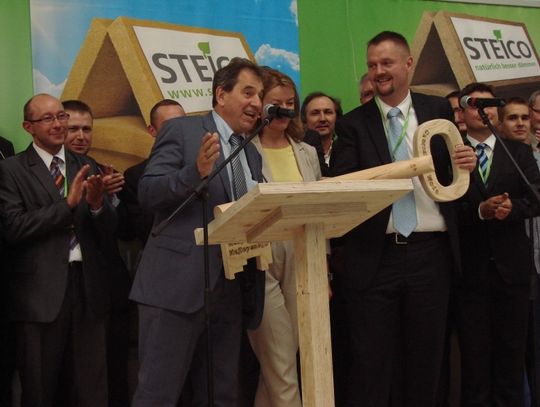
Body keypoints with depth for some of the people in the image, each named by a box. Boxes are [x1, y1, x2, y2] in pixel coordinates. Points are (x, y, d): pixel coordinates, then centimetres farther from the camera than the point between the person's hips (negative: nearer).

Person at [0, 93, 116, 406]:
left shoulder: (87, 167, 12)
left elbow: (109, 228, 7)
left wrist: (97, 204, -14)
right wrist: (67, 204, -17)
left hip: (89, 286, 4)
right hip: (41, 290, -3)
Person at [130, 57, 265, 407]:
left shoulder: (252, 154, 20)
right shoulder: (181, 130, 1)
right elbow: (147, 194, -9)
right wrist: (196, 171, -24)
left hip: (231, 289, 7)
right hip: (179, 283, -7)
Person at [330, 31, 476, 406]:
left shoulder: (439, 110, 8)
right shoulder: (353, 123, 3)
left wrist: (467, 163, -8)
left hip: (430, 252, 2)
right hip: (375, 256, -2)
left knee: (425, 359, 12)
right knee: (370, 365, 3)